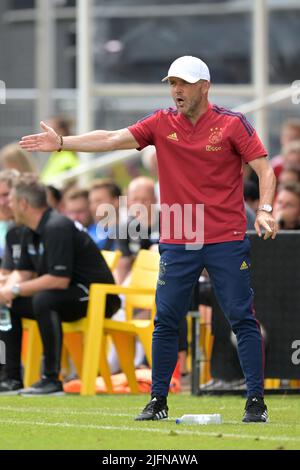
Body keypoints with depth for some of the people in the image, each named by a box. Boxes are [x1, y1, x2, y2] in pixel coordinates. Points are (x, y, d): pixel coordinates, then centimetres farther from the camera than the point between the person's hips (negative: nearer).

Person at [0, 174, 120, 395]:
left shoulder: (57, 228, -21)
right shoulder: (30, 232, 9)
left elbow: (60, 280, -28)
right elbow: (23, 272, 13)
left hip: (97, 298, -10)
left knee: (43, 300, -35)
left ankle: (51, 378, -32)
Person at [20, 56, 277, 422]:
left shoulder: (232, 124, -4)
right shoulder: (162, 123, 4)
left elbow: (264, 169, -5)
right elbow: (113, 140, -1)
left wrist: (265, 210, -21)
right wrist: (61, 143, -10)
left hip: (226, 242, -3)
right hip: (177, 243, 3)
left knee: (242, 319, -3)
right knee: (165, 321, 4)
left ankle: (256, 401, 2)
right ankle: (158, 401, 12)